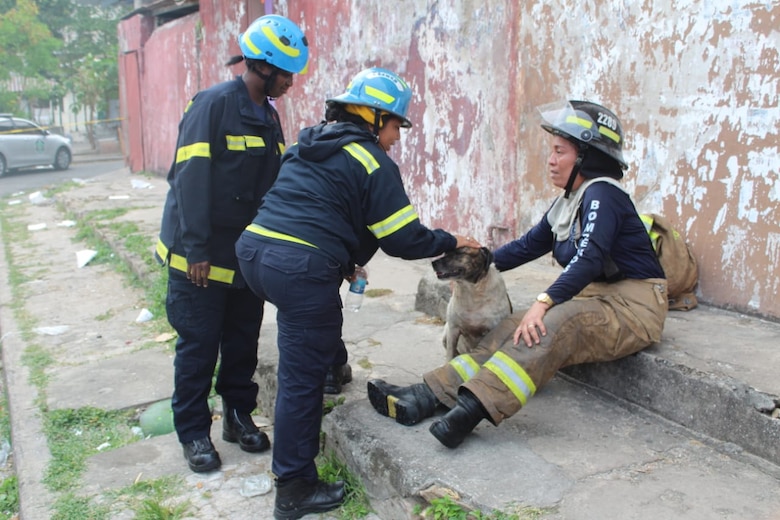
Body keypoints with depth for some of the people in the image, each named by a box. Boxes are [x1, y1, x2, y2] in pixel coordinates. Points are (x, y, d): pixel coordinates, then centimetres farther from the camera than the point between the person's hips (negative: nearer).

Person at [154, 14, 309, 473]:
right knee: (199, 346, 3)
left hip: (249, 255, 7)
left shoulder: (269, 116, 10)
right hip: (201, 258, -7)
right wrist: (197, 250, -20)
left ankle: (239, 415, 29)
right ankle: (194, 432, 17)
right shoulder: (213, 105, -14)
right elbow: (192, 179, -18)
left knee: (243, 343, 14)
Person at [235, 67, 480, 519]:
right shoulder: (373, 163, -1)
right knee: (302, 379, 0)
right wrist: (451, 242, 15)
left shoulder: (307, 146, 21)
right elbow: (403, 239, -2)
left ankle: (335, 363, 49)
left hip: (255, 248, 8)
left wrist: (345, 260, 31)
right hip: (302, 269, -8)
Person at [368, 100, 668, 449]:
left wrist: (544, 302, -37)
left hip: (633, 307, -8)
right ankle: (430, 395, -22)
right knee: (519, 328, -13)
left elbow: (588, 259, -27)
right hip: (596, 299, 8)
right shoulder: (568, 203, 14)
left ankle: (474, 406, -42)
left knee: (557, 323, -33)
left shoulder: (601, 194, -14)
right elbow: (528, 246, 16)